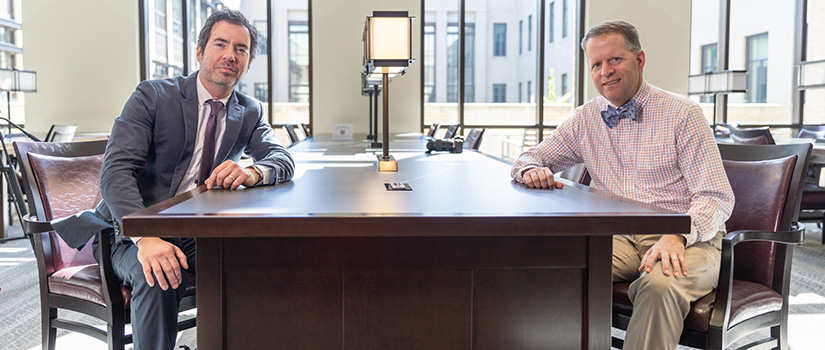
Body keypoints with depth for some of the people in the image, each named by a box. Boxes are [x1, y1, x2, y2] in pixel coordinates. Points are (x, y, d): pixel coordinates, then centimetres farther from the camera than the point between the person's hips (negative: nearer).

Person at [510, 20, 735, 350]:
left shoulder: (682, 113, -1)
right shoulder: (586, 119, 11)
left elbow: (717, 197, -6)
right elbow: (530, 158, 19)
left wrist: (677, 236, -27)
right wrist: (533, 171, -8)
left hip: (685, 239, -3)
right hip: (619, 238, 3)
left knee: (660, 283, -36)